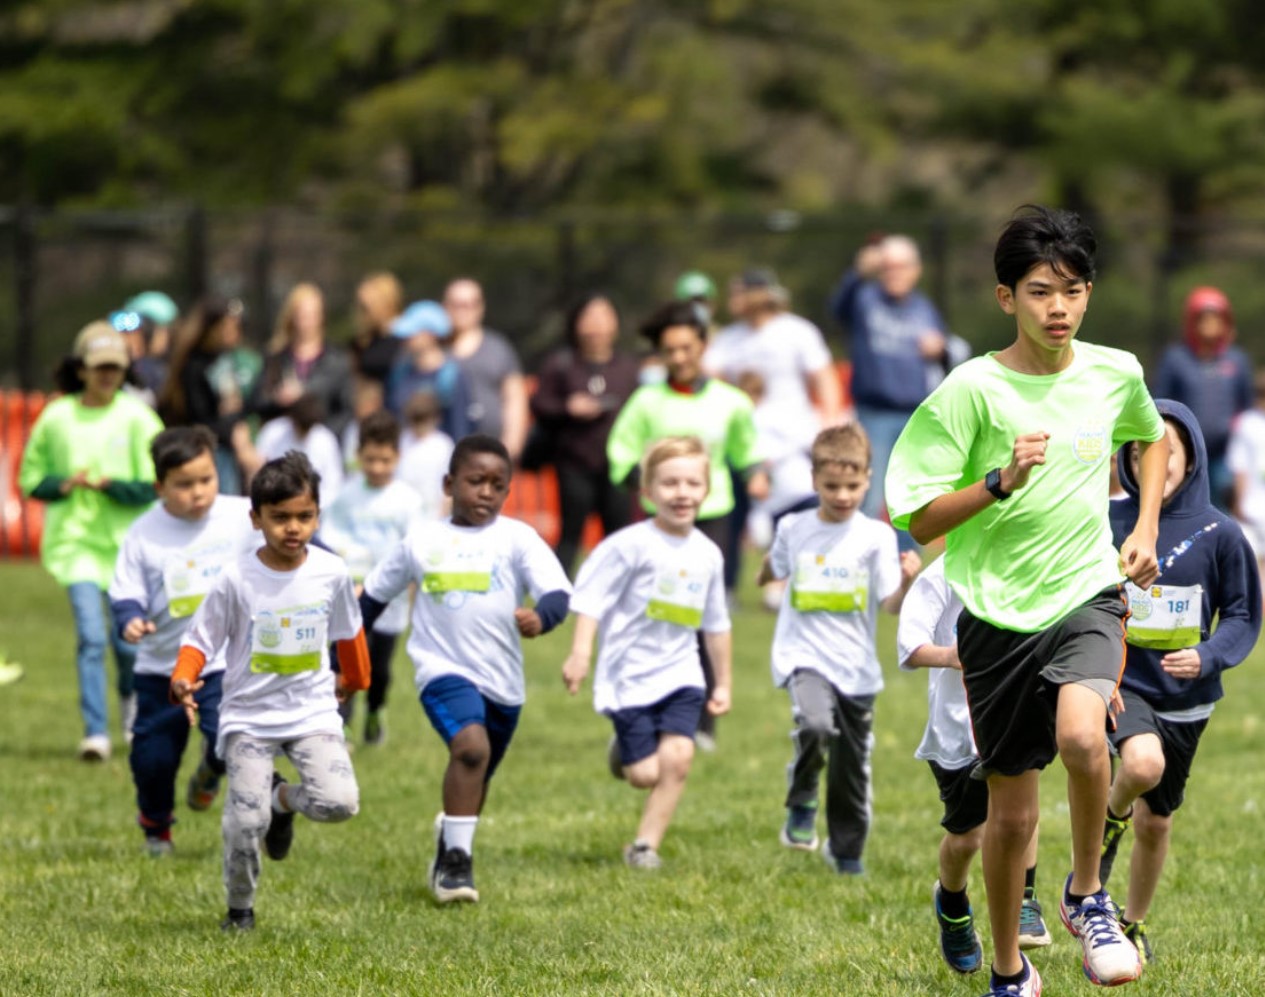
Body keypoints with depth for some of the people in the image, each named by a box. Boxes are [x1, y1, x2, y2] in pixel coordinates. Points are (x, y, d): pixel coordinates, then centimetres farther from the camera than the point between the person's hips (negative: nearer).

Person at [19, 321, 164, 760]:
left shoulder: (137, 418, -2)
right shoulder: (56, 418, 1)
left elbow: (155, 485, -6)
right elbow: (30, 479, 10)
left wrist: (106, 484, -17)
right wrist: (64, 485, -9)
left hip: (128, 542, 0)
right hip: (76, 540, 0)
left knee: (128, 639, 6)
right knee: (91, 636, -14)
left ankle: (131, 695, 40)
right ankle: (95, 733, -13)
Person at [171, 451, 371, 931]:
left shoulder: (331, 573, -3)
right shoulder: (236, 579, -12)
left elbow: (348, 632, 16)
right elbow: (199, 639, -5)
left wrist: (352, 680, 31)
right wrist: (183, 681, -25)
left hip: (313, 711, 2)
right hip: (249, 716, -2)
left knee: (339, 802, -20)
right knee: (246, 822, -13)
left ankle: (283, 798, 16)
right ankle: (239, 910, 15)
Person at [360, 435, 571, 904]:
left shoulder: (517, 538, -1)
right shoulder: (420, 543, 4)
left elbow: (557, 591, -13)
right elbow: (374, 596, 15)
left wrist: (540, 616, -36)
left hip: (502, 680, 2)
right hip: (444, 668, -2)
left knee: (476, 778, 18)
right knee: (471, 745, -28)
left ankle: (450, 838, 46)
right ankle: (457, 857, -22)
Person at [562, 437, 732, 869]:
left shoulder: (707, 554, 8)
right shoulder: (630, 545, -10)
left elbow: (716, 625, 19)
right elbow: (592, 598, -11)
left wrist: (723, 683, 22)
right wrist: (580, 652, -21)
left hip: (681, 675, 4)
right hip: (630, 676, -4)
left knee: (677, 757, -14)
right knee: (645, 774, -6)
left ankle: (645, 845, 0)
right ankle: (624, 749, 30)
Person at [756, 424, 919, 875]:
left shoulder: (877, 537, -3)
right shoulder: (793, 530, 2)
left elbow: (891, 604, -12)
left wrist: (907, 581, -26)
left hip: (856, 667, 1)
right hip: (803, 656, -1)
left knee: (852, 765, 10)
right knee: (816, 724, -31)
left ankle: (847, 851, 31)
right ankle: (801, 803, -6)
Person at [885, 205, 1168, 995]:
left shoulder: (1116, 373, 0)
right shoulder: (971, 390, -11)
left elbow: (1154, 437, 24)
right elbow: (920, 520, -11)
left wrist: (1146, 529, 13)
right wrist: (1002, 480, -25)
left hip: (1088, 595, 1)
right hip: (998, 612, -1)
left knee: (1081, 732, -30)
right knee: (1012, 811, 7)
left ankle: (1088, 895, -5)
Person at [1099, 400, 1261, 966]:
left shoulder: (1218, 533, -6)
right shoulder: (1107, 522, -5)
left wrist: (1208, 656, -18)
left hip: (1184, 698, 2)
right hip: (1120, 681, -2)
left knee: (1156, 819, 13)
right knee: (1143, 763, -33)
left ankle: (1135, 924, 36)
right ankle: (1109, 823, 1)